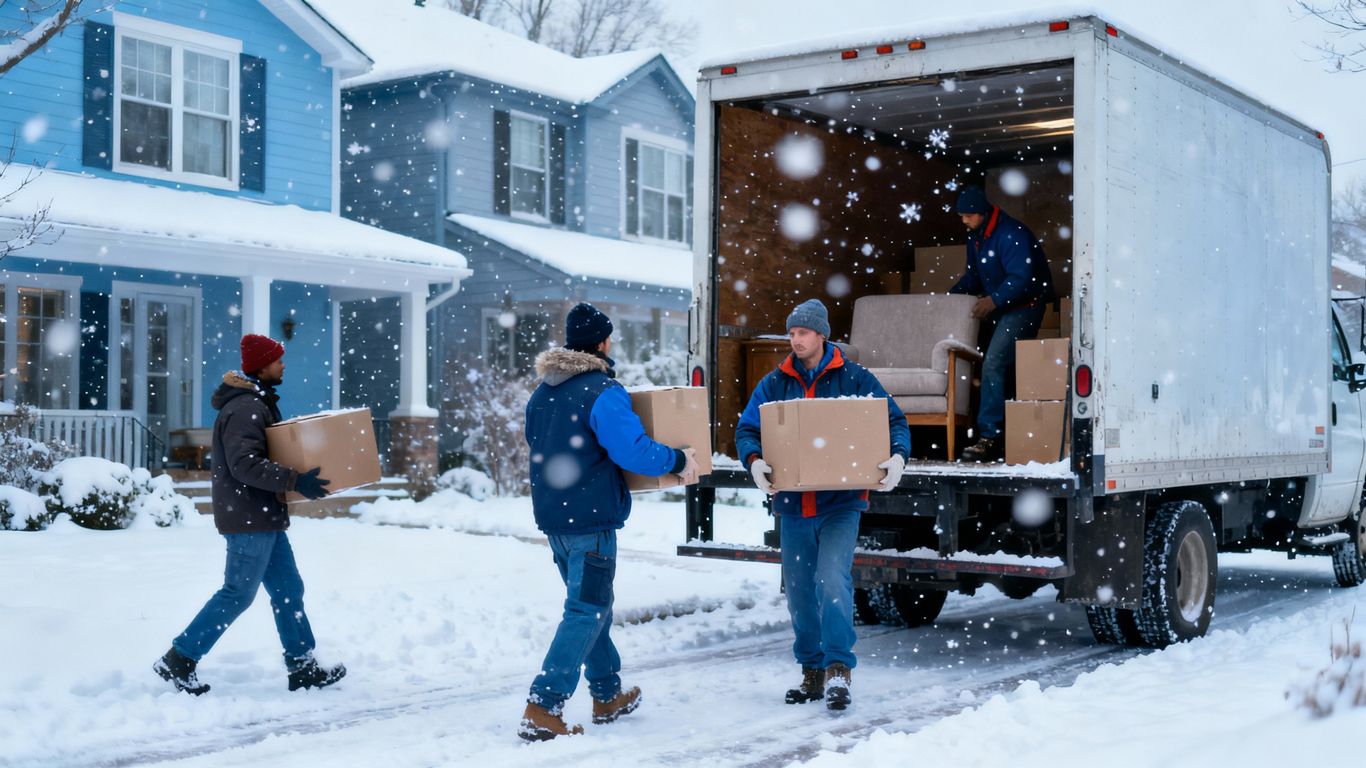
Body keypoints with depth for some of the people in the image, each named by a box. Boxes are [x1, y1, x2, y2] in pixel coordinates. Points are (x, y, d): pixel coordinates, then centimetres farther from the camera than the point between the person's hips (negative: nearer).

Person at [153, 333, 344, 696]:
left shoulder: (260, 403, 16)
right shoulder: (244, 408, -18)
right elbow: (245, 464, -27)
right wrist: (295, 480, -28)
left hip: (264, 517, 11)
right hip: (249, 518, -11)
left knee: (288, 589, 11)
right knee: (238, 593, -5)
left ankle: (303, 668, 16)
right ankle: (179, 660, 5)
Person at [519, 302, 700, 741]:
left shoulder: (542, 391, 10)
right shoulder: (603, 391, -16)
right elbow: (632, 451, -23)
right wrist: (678, 460, -8)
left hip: (551, 516, 8)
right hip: (590, 519, -8)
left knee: (592, 604, 20)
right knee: (586, 611, -3)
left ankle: (607, 696, 31)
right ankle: (542, 708, -10)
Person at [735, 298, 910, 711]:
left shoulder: (855, 378, 0)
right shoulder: (775, 384, 6)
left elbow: (895, 420, 2)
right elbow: (746, 429, 1)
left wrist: (898, 456, -18)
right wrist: (755, 461, -21)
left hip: (841, 504, -3)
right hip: (792, 505, 4)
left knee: (833, 582, -17)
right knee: (800, 593, 10)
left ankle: (838, 669, -7)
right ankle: (812, 672, 24)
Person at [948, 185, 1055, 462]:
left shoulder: (1011, 234, -19)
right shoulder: (975, 236, 11)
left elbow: (1021, 278, -25)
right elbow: (973, 275, 19)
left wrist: (994, 301, -30)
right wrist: (952, 294, 4)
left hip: (1024, 306, -10)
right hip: (998, 307, 10)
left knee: (993, 365, -21)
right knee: (993, 367, 8)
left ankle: (990, 437, -23)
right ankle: (1000, 437, 13)